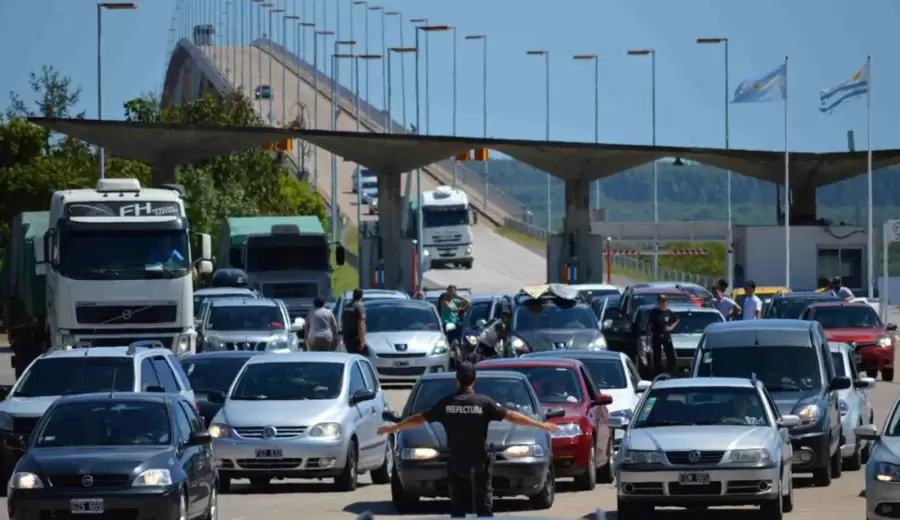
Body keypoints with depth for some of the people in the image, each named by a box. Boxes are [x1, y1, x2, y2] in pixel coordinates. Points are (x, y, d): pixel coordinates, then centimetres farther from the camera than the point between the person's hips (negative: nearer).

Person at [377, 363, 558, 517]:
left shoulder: (446, 404, -2)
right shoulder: (484, 403, -9)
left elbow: (419, 419, 7)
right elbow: (511, 416, -8)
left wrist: (393, 428, 22)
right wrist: (541, 425, -1)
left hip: (456, 464, 2)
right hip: (479, 463, -2)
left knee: (457, 508, 9)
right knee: (484, 507, 2)